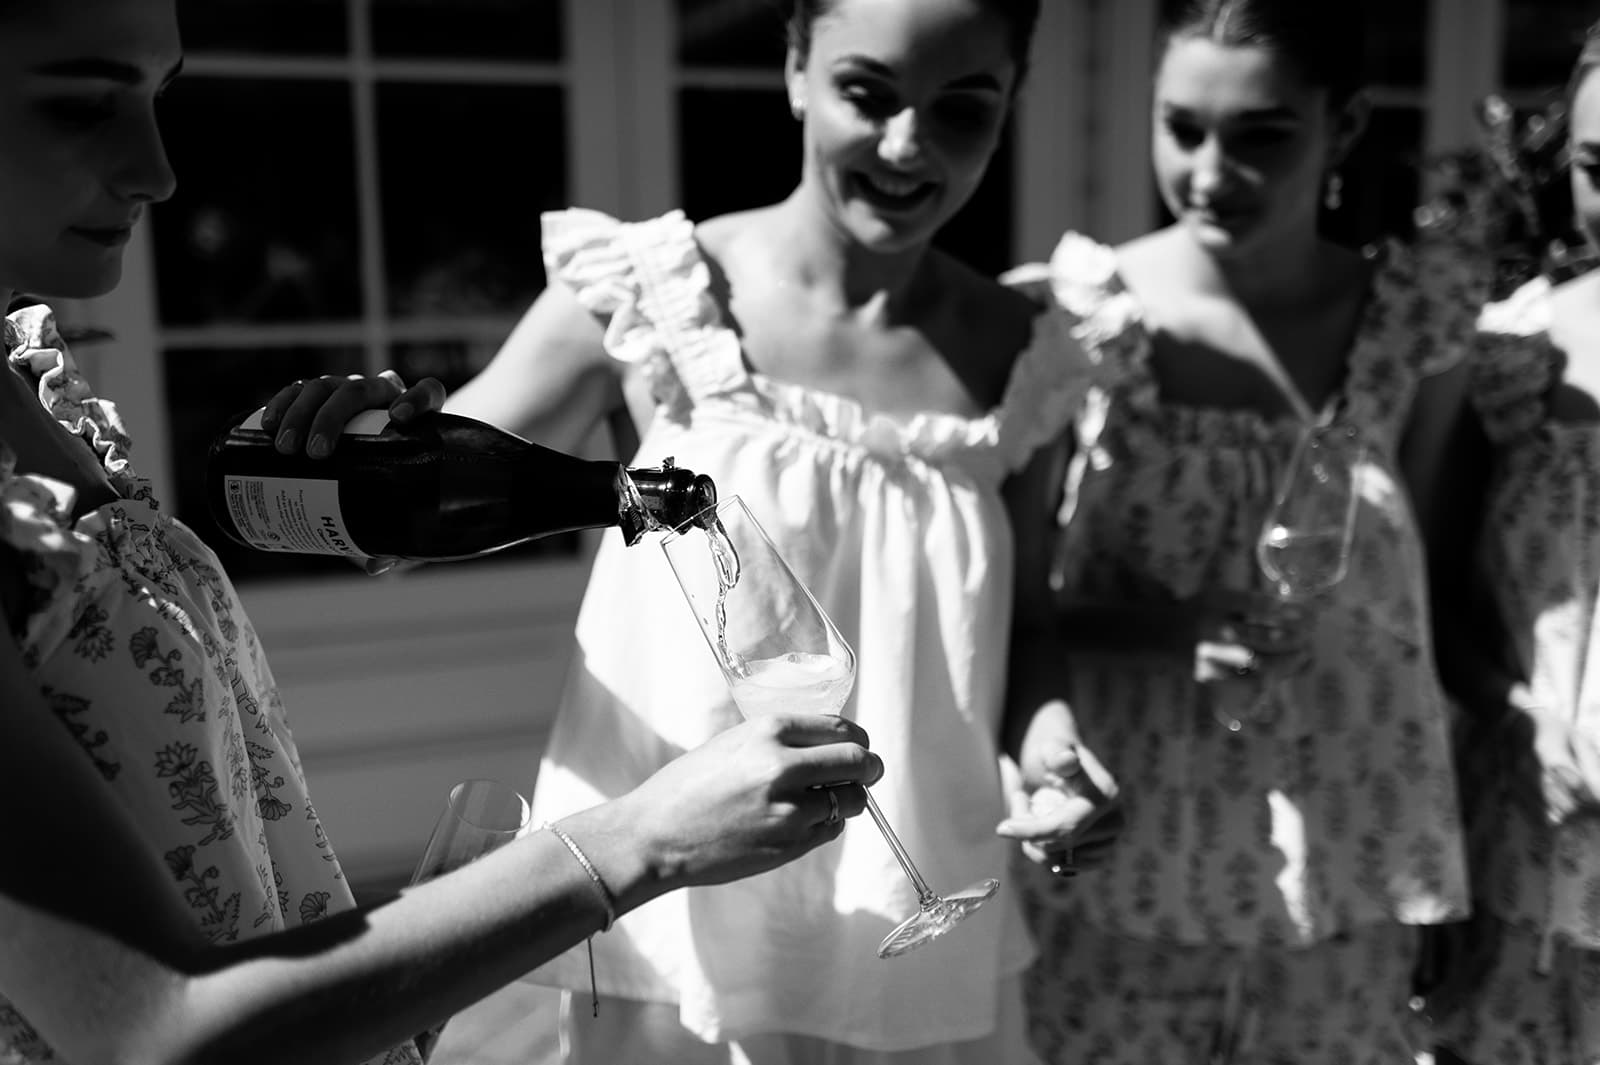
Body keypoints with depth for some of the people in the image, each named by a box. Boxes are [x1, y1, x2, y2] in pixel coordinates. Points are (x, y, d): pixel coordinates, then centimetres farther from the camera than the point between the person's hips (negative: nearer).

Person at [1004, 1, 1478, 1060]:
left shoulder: (1417, 321, -3)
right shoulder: (1082, 318, -9)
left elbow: (1437, 575, 8)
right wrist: (1148, 631, -20)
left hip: (1343, 873, 2)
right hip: (1113, 866, -1)